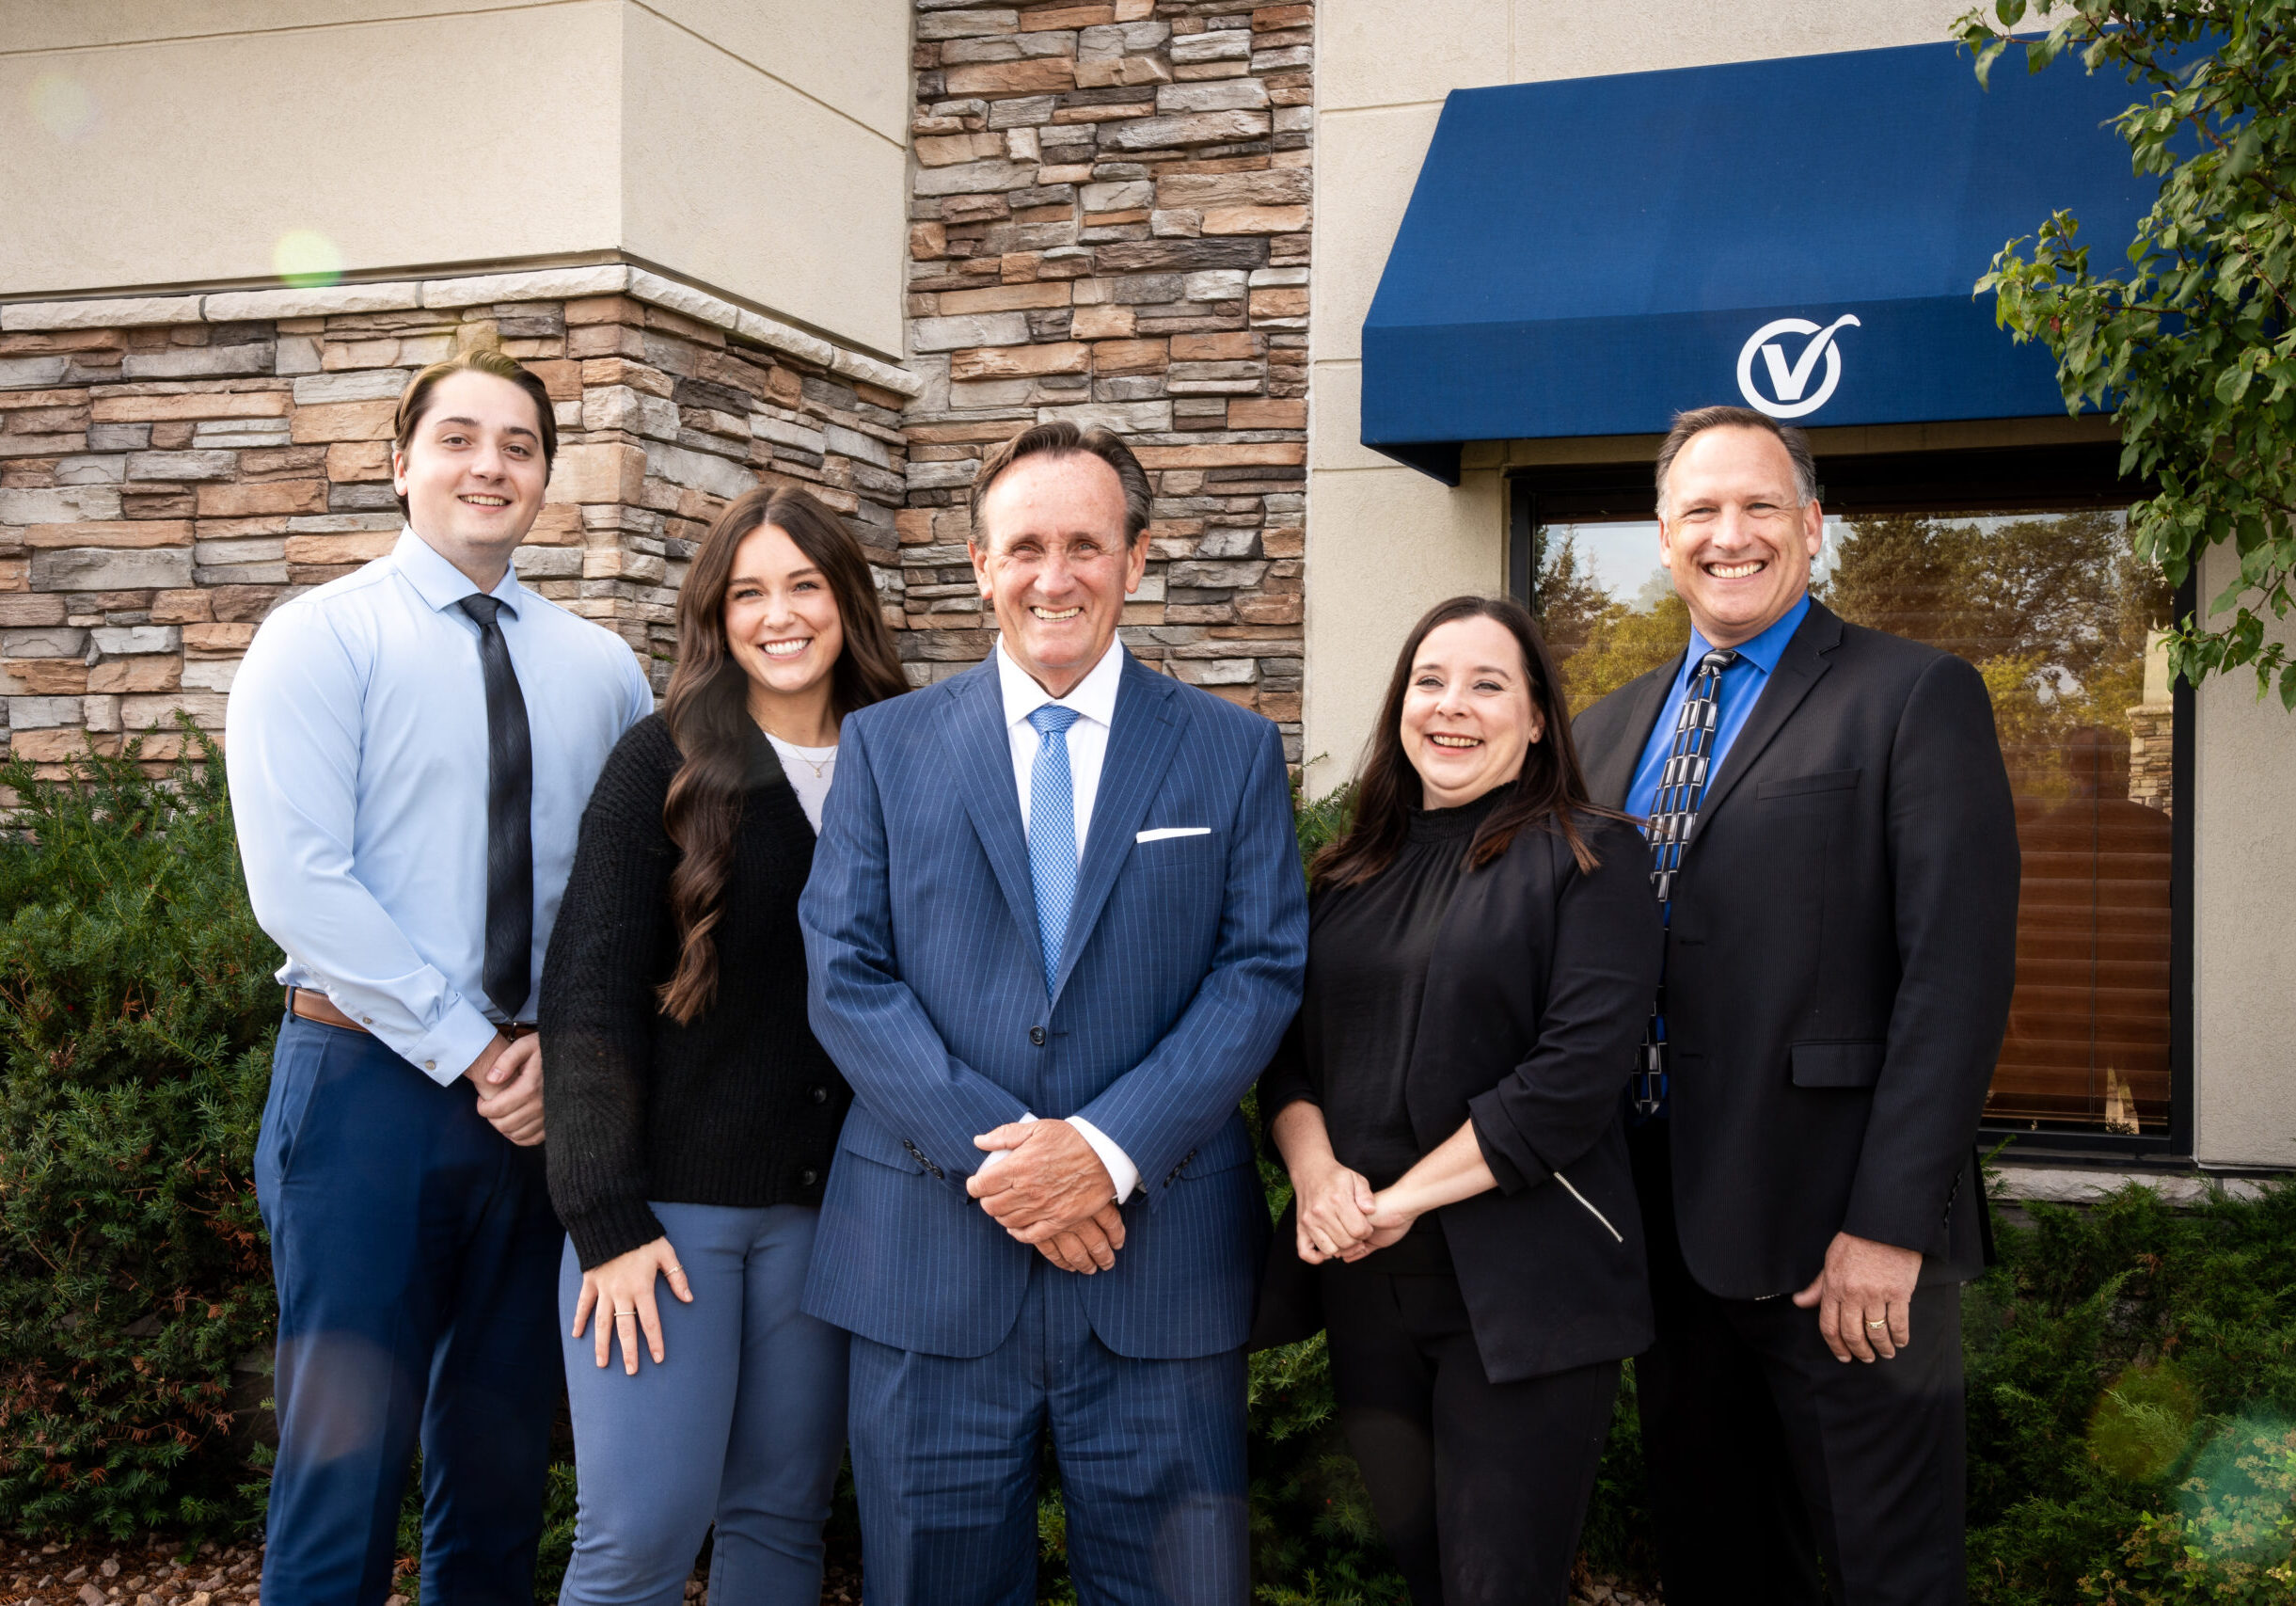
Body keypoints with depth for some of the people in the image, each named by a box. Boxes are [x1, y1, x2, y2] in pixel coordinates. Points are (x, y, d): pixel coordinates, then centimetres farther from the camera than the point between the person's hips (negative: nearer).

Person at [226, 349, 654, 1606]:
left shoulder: (600, 669, 10)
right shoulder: (320, 640, -3)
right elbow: (298, 885, -12)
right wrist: (471, 1052, -14)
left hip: (545, 1096, 4)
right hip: (372, 1081, -4)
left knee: (503, 1467, 13)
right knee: (346, 1465, -1)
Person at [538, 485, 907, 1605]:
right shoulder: (663, 764, -3)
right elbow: (589, 994, -7)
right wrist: (607, 1218, -12)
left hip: (824, 1209, 3)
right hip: (671, 1201, -3)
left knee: (783, 1515, 10)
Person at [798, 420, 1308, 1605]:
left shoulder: (1235, 752, 7)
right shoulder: (883, 744, 7)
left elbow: (1265, 970, -1)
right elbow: (845, 974, -1)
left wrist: (1110, 1147, -14)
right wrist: (992, 1152, -13)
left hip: (1160, 1263, 0)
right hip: (929, 1267, 0)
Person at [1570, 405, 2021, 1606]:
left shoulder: (1916, 697, -6)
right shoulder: (1610, 729, 14)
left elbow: (1959, 973, -13)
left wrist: (1890, 1225, -19)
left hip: (1840, 1234, -5)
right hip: (1662, 1224, 6)